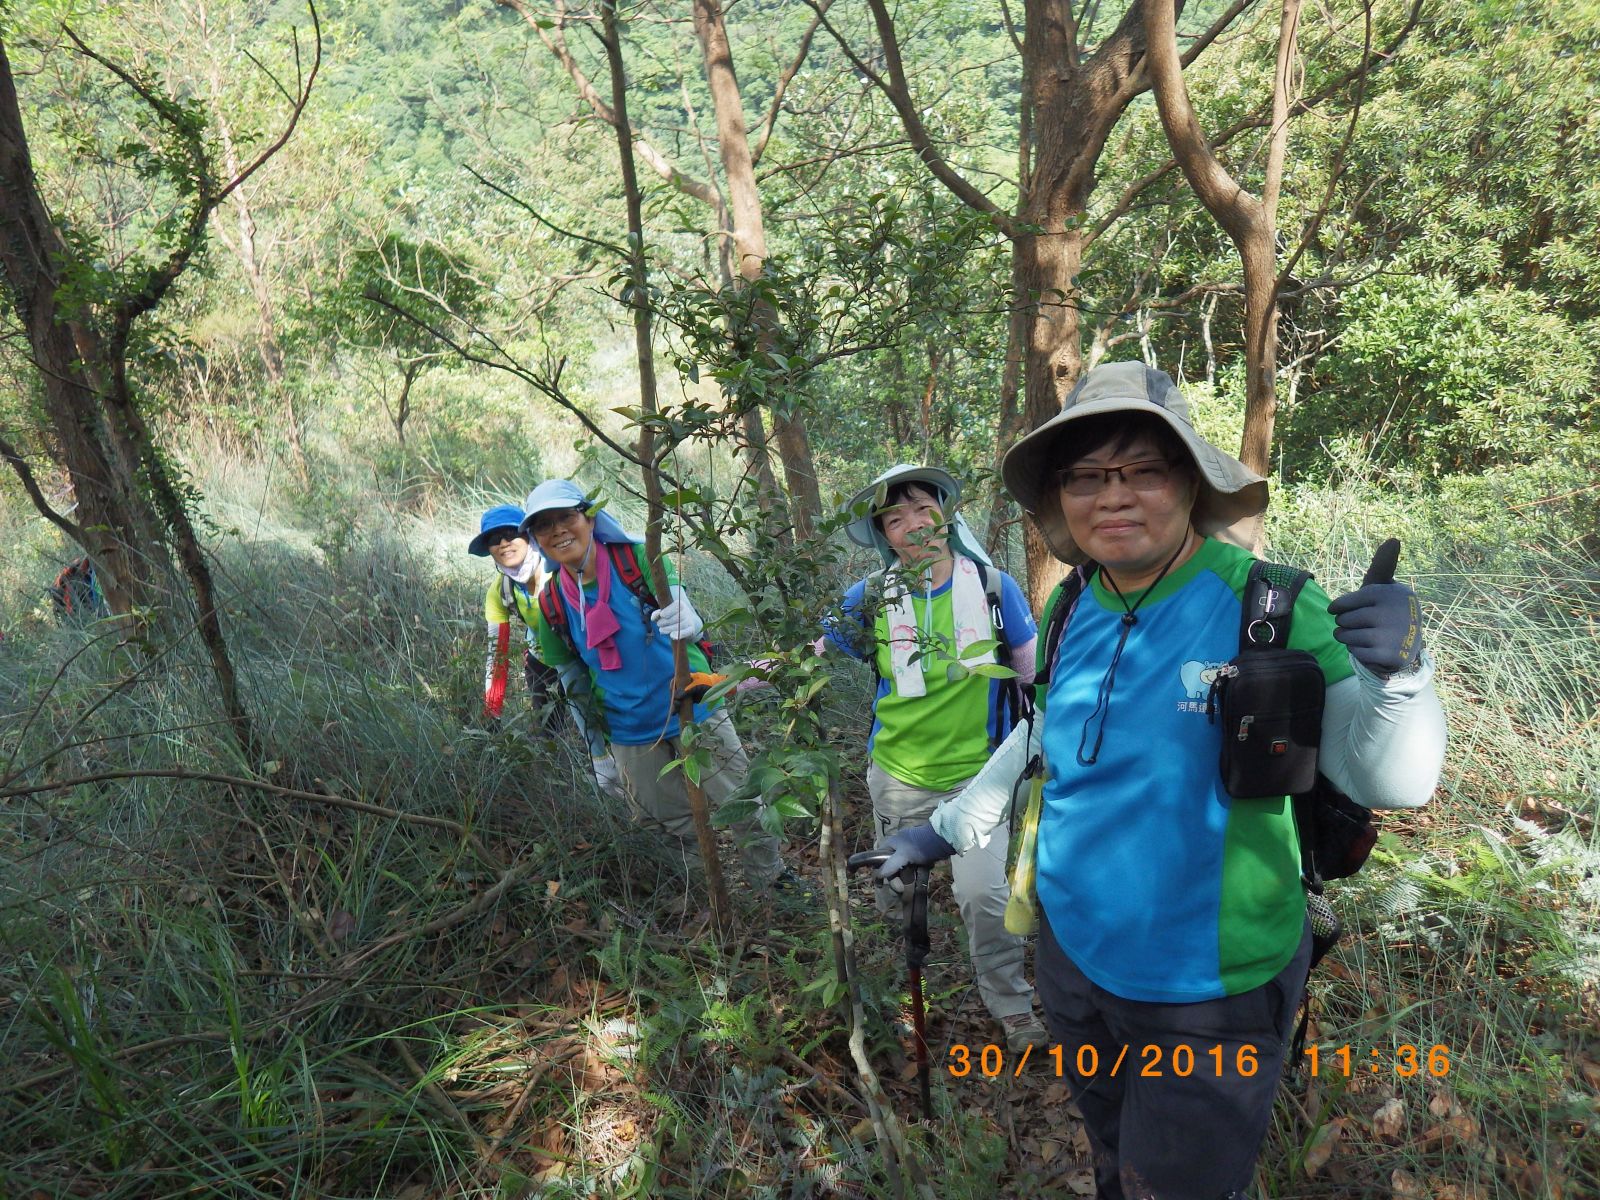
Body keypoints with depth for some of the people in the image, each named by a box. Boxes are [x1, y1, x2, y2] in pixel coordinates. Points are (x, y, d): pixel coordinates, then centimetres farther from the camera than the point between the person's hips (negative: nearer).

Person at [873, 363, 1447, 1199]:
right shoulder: (1075, 613, -4)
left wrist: (1399, 674, -37)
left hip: (1208, 991, -5)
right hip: (1074, 952, 5)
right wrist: (950, 828, 18)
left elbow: (1387, 781, -18)